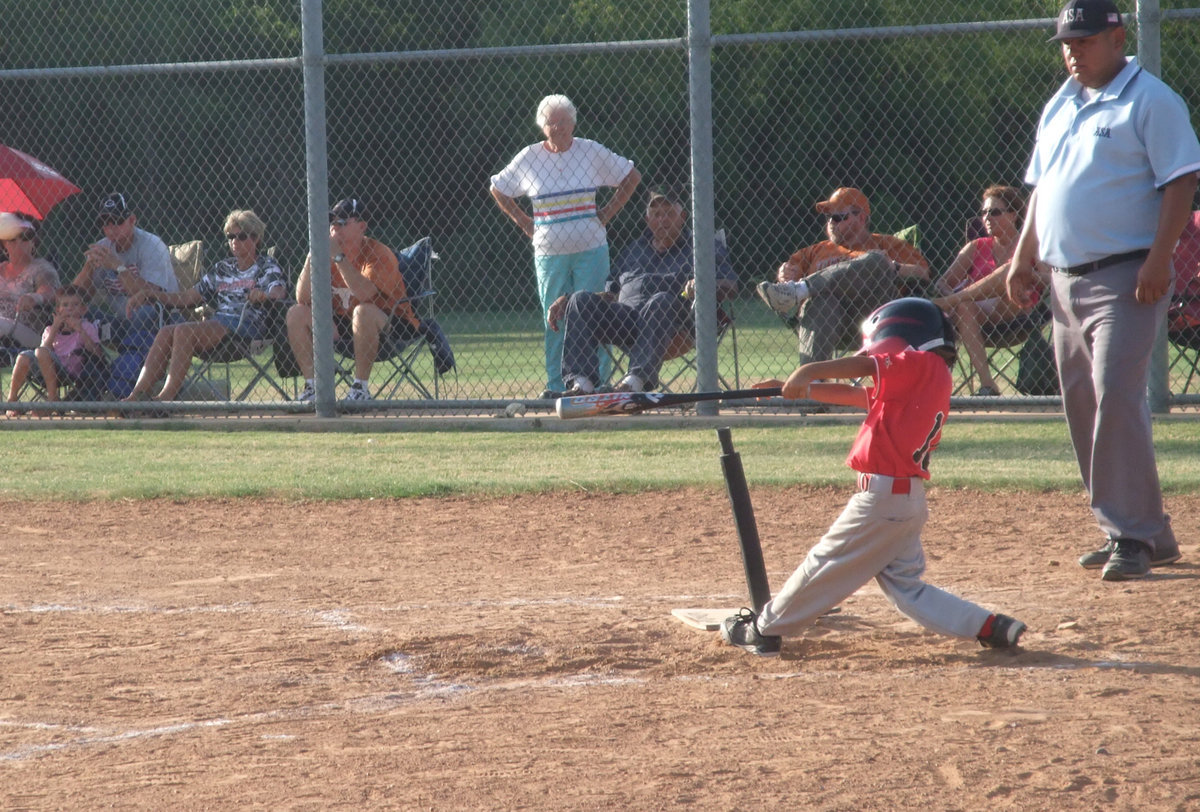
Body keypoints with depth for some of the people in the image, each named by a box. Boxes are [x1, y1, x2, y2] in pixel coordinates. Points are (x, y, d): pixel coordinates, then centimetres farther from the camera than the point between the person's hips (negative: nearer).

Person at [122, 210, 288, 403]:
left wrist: (264, 295, -37)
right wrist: (149, 293, 11)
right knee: (166, 331, -21)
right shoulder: (223, 269, 27)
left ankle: (167, 396, -37)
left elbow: (279, 292, -12)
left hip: (247, 324, -6)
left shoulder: (268, 267, 9)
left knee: (184, 330, -29)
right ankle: (137, 396, -33)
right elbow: (186, 298, 24)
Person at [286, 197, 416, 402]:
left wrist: (339, 257, -32)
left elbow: (365, 295, -34)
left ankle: (361, 387, -27)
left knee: (363, 312, -37)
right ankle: (312, 386, -11)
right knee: (296, 313, -9)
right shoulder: (327, 252, 0)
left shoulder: (379, 254, -16)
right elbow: (303, 298, -7)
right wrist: (313, 257, -19)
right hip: (341, 325, 6)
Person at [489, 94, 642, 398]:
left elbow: (632, 176, 11)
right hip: (548, 252, 1)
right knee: (554, 319, 2)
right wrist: (524, 223, 8)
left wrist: (607, 213, 4)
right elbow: (498, 189, 16)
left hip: (590, 250, -1)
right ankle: (556, 384, 7)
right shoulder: (529, 157, 3)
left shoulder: (590, 151, 1)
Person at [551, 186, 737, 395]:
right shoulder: (634, 249, 33)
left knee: (662, 301, -39)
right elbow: (612, 293, 29)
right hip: (624, 314, 4)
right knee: (581, 300, -19)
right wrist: (566, 300, 14)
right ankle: (581, 382, -34)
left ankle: (637, 379, -52)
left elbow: (731, 286, 5)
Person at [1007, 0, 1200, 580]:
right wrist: (1022, 258, 17)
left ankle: (1135, 535, -13)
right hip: (1065, 280, 8)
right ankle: (1126, 531, 14)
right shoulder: (1059, 108, 18)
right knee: (1081, 406, 7)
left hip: (1125, 278, -8)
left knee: (1116, 398, -16)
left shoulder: (1149, 100, -6)